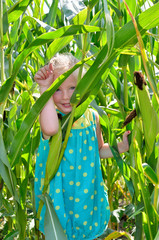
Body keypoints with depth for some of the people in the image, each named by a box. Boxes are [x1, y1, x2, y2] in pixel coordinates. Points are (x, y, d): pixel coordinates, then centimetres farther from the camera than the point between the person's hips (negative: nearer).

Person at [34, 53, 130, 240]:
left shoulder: (91, 117, -5)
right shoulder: (51, 117, -19)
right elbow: (50, 129, -48)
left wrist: (122, 146, -6)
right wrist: (45, 90, -40)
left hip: (87, 194, 4)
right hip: (59, 195, -3)